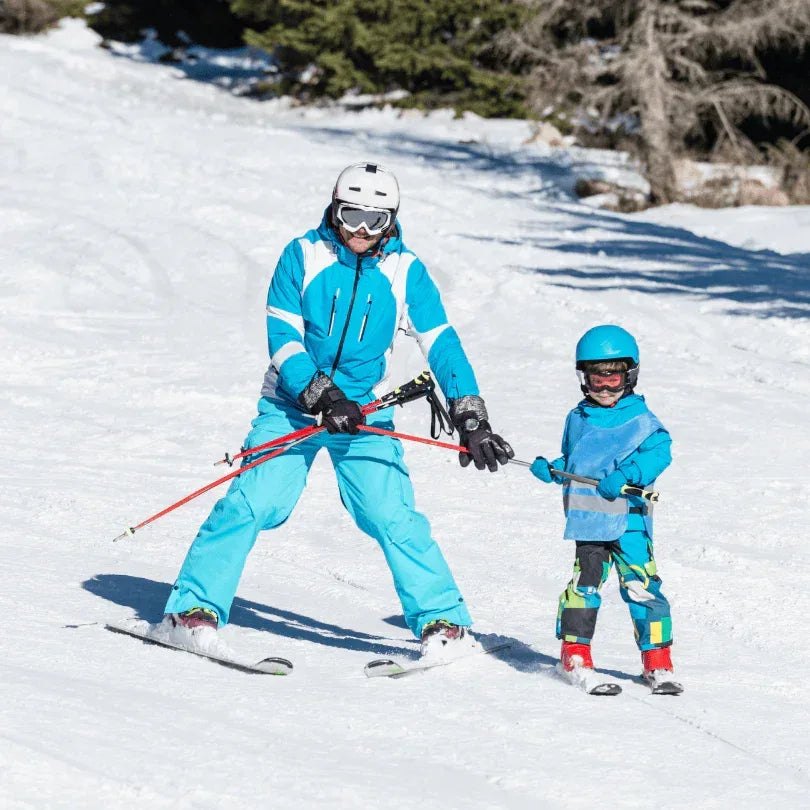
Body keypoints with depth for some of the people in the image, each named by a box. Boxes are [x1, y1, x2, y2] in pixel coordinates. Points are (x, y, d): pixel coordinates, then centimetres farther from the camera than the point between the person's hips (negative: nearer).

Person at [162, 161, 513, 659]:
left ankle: (443, 622, -4)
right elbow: (283, 339, -10)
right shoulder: (303, 256, -7)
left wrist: (472, 422, -14)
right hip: (293, 403, -1)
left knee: (394, 517, -11)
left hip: (364, 413, 1)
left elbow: (443, 346, -4)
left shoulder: (406, 273, -3)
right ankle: (195, 607, -6)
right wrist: (322, 397, -23)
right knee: (253, 502, -14)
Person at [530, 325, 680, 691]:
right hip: (587, 518, 3)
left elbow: (658, 452, -9)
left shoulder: (641, 420, 3)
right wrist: (551, 469, 4)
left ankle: (657, 658, 1)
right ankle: (575, 651, 6)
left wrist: (625, 475, -20)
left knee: (640, 584, -7)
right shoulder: (578, 420, 16)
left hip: (629, 518, -3)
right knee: (585, 579, -4)